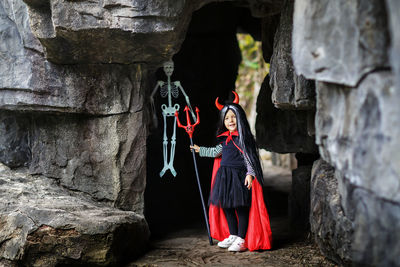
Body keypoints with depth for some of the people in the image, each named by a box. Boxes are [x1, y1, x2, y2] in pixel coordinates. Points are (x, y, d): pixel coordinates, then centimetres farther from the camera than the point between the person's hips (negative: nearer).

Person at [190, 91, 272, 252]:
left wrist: (250, 173, -18)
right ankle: (232, 236, 23)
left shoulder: (243, 137, -7)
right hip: (224, 176, 8)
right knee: (226, 205, 11)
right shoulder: (225, 138, 14)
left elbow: (249, 156, -10)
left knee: (241, 206, -5)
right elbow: (216, 152, 24)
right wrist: (200, 150, 31)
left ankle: (241, 240, -2)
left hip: (239, 176, -8)